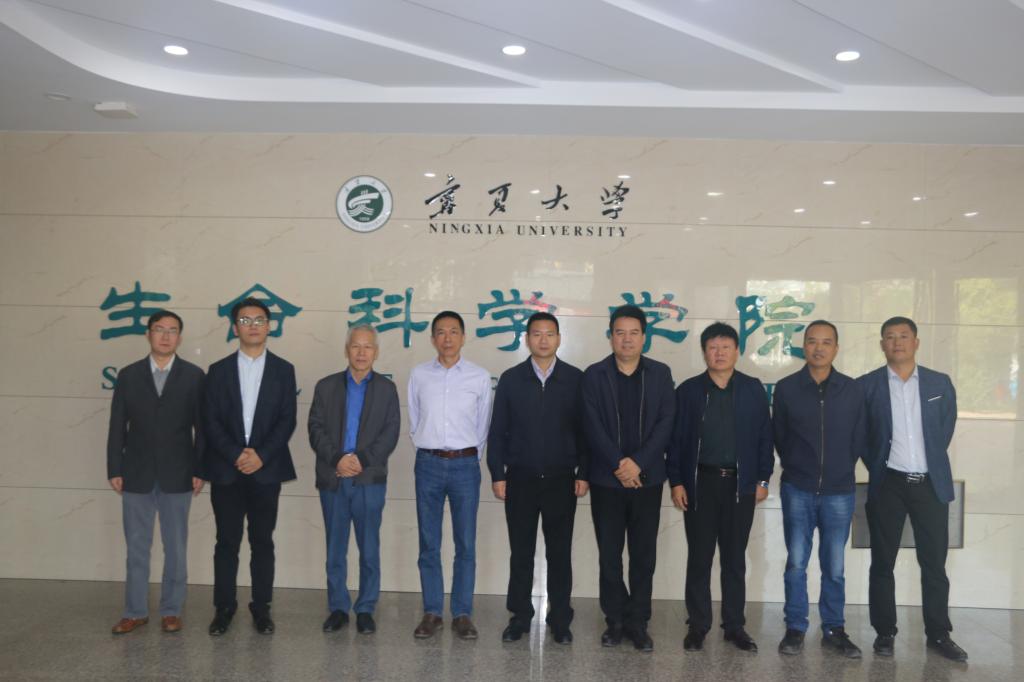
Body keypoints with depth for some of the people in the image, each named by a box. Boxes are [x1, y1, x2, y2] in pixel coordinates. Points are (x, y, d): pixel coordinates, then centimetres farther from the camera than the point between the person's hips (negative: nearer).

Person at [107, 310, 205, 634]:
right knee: (136, 548, 10)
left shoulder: (194, 376, 0)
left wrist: (199, 470, -6)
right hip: (137, 475, 2)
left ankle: (171, 610, 20)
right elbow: (117, 427, 4)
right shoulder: (128, 375, 4)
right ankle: (136, 611, 22)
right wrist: (114, 470, -2)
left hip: (177, 476, -1)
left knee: (175, 548, 8)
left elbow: (201, 427, -1)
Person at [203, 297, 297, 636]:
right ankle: (224, 607, 16)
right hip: (226, 470, 0)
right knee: (227, 542, 5)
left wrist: (261, 455, -13)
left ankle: (261, 608, 15)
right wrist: (236, 455, -12)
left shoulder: (283, 370, 5)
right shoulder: (219, 370, 6)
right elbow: (210, 421, 0)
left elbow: (287, 420, -1)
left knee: (263, 542, 6)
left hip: (266, 469, 0)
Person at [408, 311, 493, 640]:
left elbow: (483, 425, 7)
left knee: (466, 544, 3)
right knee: (428, 543, 7)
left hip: (465, 464, -1)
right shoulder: (419, 375, 3)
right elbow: (414, 420, 10)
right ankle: (432, 611, 18)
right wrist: (427, 449, 9)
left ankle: (462, 614, 14)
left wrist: (470, 457, 8)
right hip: (428, 464, 1)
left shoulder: (480, 377, -1)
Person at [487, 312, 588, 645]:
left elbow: (584, 429, 1)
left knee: (560, 552, 8)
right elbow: (498, 431, 3)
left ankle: (560, 619, 20)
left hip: (561, 480, 0)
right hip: (520, 479, 1)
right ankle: (520, 617, 21)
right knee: (521, 552, 9)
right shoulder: (511, 379, 2)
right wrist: (497, 474, -2)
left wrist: (583, 473, -3)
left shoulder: (576, 379, 0)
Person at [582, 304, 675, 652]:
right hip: (606, 479, 0)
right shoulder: (594, 374, 1)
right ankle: (615, 620, 19)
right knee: (609, 555, 7)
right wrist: (618, 465, -14)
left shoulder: (660, 373, 4)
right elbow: (592, 426, -5)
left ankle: (638, 622, 17)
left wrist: (638, 464, -13)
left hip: (647, 478, 1)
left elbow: (665, 423, -3)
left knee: (643, 555, 6)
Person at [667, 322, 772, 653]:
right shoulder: (688, 390, 1)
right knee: (699, 557, 6)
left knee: (734, 558, 10)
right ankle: (697, 625, 16)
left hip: (740, 483, 1)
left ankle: (735, 625, 20)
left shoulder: (753, 389, 3)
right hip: (700, 482, -1)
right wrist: (676, 481, -4)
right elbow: (677, 439, 0)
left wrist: (763, 479, 0)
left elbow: (764, 437, 5)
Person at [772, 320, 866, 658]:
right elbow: (779, 437, 7)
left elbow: (859, 439, 7)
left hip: (839, 491, 1)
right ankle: (795, 629, 14)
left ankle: (834, 630, 20)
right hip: (798, 490, -1)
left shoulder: (853, 390, 1)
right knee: (796, 563, 3)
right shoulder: (785, 388, -1)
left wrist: (841, 469, 9)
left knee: (834, 567, 7)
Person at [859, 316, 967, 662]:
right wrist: (879, 464, 2)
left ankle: (939, 633, 18)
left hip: (931, 483, 2)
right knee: (883, 562, 5)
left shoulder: (940, 383, 6)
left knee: (934, 563, 6)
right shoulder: (867, 385, -1)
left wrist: (930, 461, 9)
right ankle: (885, 632, 16)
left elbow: (946, 429, 11)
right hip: (888, 484, -1)